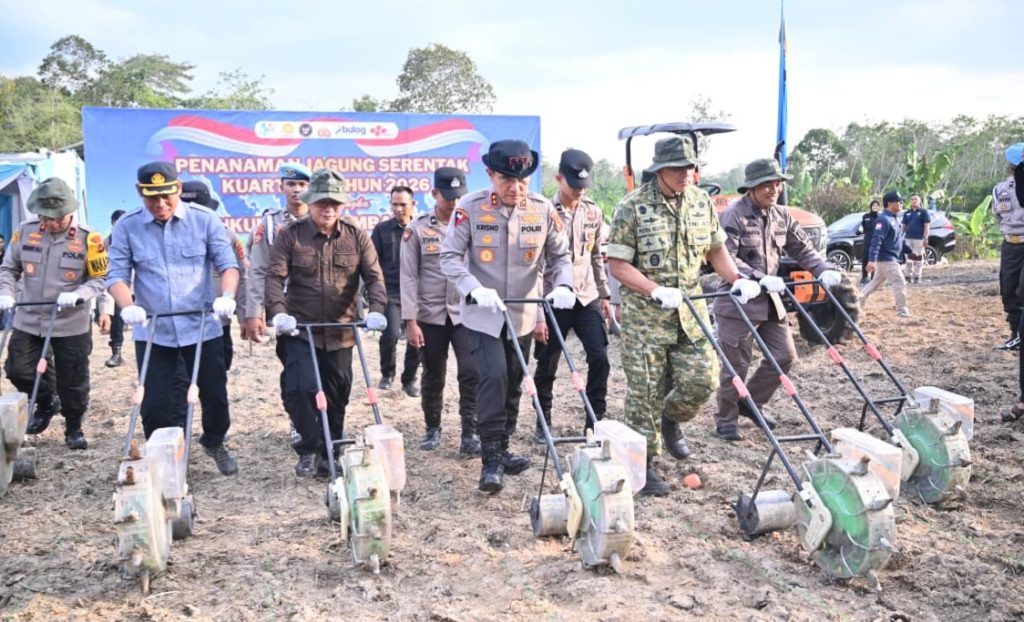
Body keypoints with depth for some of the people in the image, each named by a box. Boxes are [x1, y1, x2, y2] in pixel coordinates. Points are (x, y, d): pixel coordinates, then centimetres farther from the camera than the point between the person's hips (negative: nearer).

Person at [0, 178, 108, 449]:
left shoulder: (88, 238, -12)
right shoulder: (25, 231, -3)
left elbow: (99, 279, -7)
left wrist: (78, 295, -24)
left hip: (72, 325, -3)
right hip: (28, 320, 3)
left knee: (73, 382, 6)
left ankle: (74, 428, 27)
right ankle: (47, 402, 34)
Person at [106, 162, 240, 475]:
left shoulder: (204, 219, -6)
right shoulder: (126, 227, -4)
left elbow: (227, 263, -5)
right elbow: (117, 275, -4)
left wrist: (227, 296, -24)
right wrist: (127, 307, -23)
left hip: (203, 328, 0)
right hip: (152, 332, 0)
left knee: (215, 393, 12)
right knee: (155, 403, 3)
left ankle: (215, 443, 39)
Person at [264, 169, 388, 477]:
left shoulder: (356, 236, 2)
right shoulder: (290, 235, -4)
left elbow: (374, 276, -3)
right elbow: (275, 276, -10)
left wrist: (376, 309, -21)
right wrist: (278, 312, -27)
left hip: (340, 333, 2)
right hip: (299, 329, -2)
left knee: (336, 396, 10)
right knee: (301, 388, -18)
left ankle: (330, 454, 27)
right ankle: (310, 450, 2)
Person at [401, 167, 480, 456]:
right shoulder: (417, 229, -2)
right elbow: (409, 277, -4)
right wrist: (410, 320, -9)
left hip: (467, 313, 1)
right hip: (430, 315, -1)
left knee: (472, 372, -11)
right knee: (433, 376, 11)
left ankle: (470, 435, -4)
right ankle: (433, 429, 28)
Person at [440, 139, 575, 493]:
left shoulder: (543, 210, -5)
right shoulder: (470, 207, -13)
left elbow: (560, 255, 4)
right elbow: (449, 257, -11)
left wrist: (563, 285, -16)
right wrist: (475, 289, -27)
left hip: (523, 315, 4)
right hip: (483, 314, -4)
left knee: (513, 383, 13)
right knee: (493, 377, -17)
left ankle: (502, 449, 30)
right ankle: (490, 459, -6)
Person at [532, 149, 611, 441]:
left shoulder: (593, 213, 5)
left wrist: (605, 295, 14)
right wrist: (538, 314, -14)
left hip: (588, 299, 4)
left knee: (599, 358, -6)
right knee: (547, 365, 6)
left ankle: (595, 421, 6)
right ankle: (544, 421, 24)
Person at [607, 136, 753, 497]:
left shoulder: (702, 202, 5)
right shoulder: (633, 207, -11)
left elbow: (716, 248, 16)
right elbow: (617, 264, -13)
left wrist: (737, 280, -1)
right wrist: (658, 291, -24)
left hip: (691, 309, 5)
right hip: (645, 314, -5)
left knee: (702, 380, 2)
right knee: (645, 392, 1)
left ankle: (670, 421, 34)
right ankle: (643, 464, 16)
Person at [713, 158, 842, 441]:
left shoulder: (781, 216, 8)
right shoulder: (734, 215, -15)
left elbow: (802, 249, 12)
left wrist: (824, 270, -6)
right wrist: (760, 278, -32)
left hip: (770, 300, 7)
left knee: (784, 355, 9)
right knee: (736, 364, 1)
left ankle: (751, 403, 28)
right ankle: (725, 418, 18)